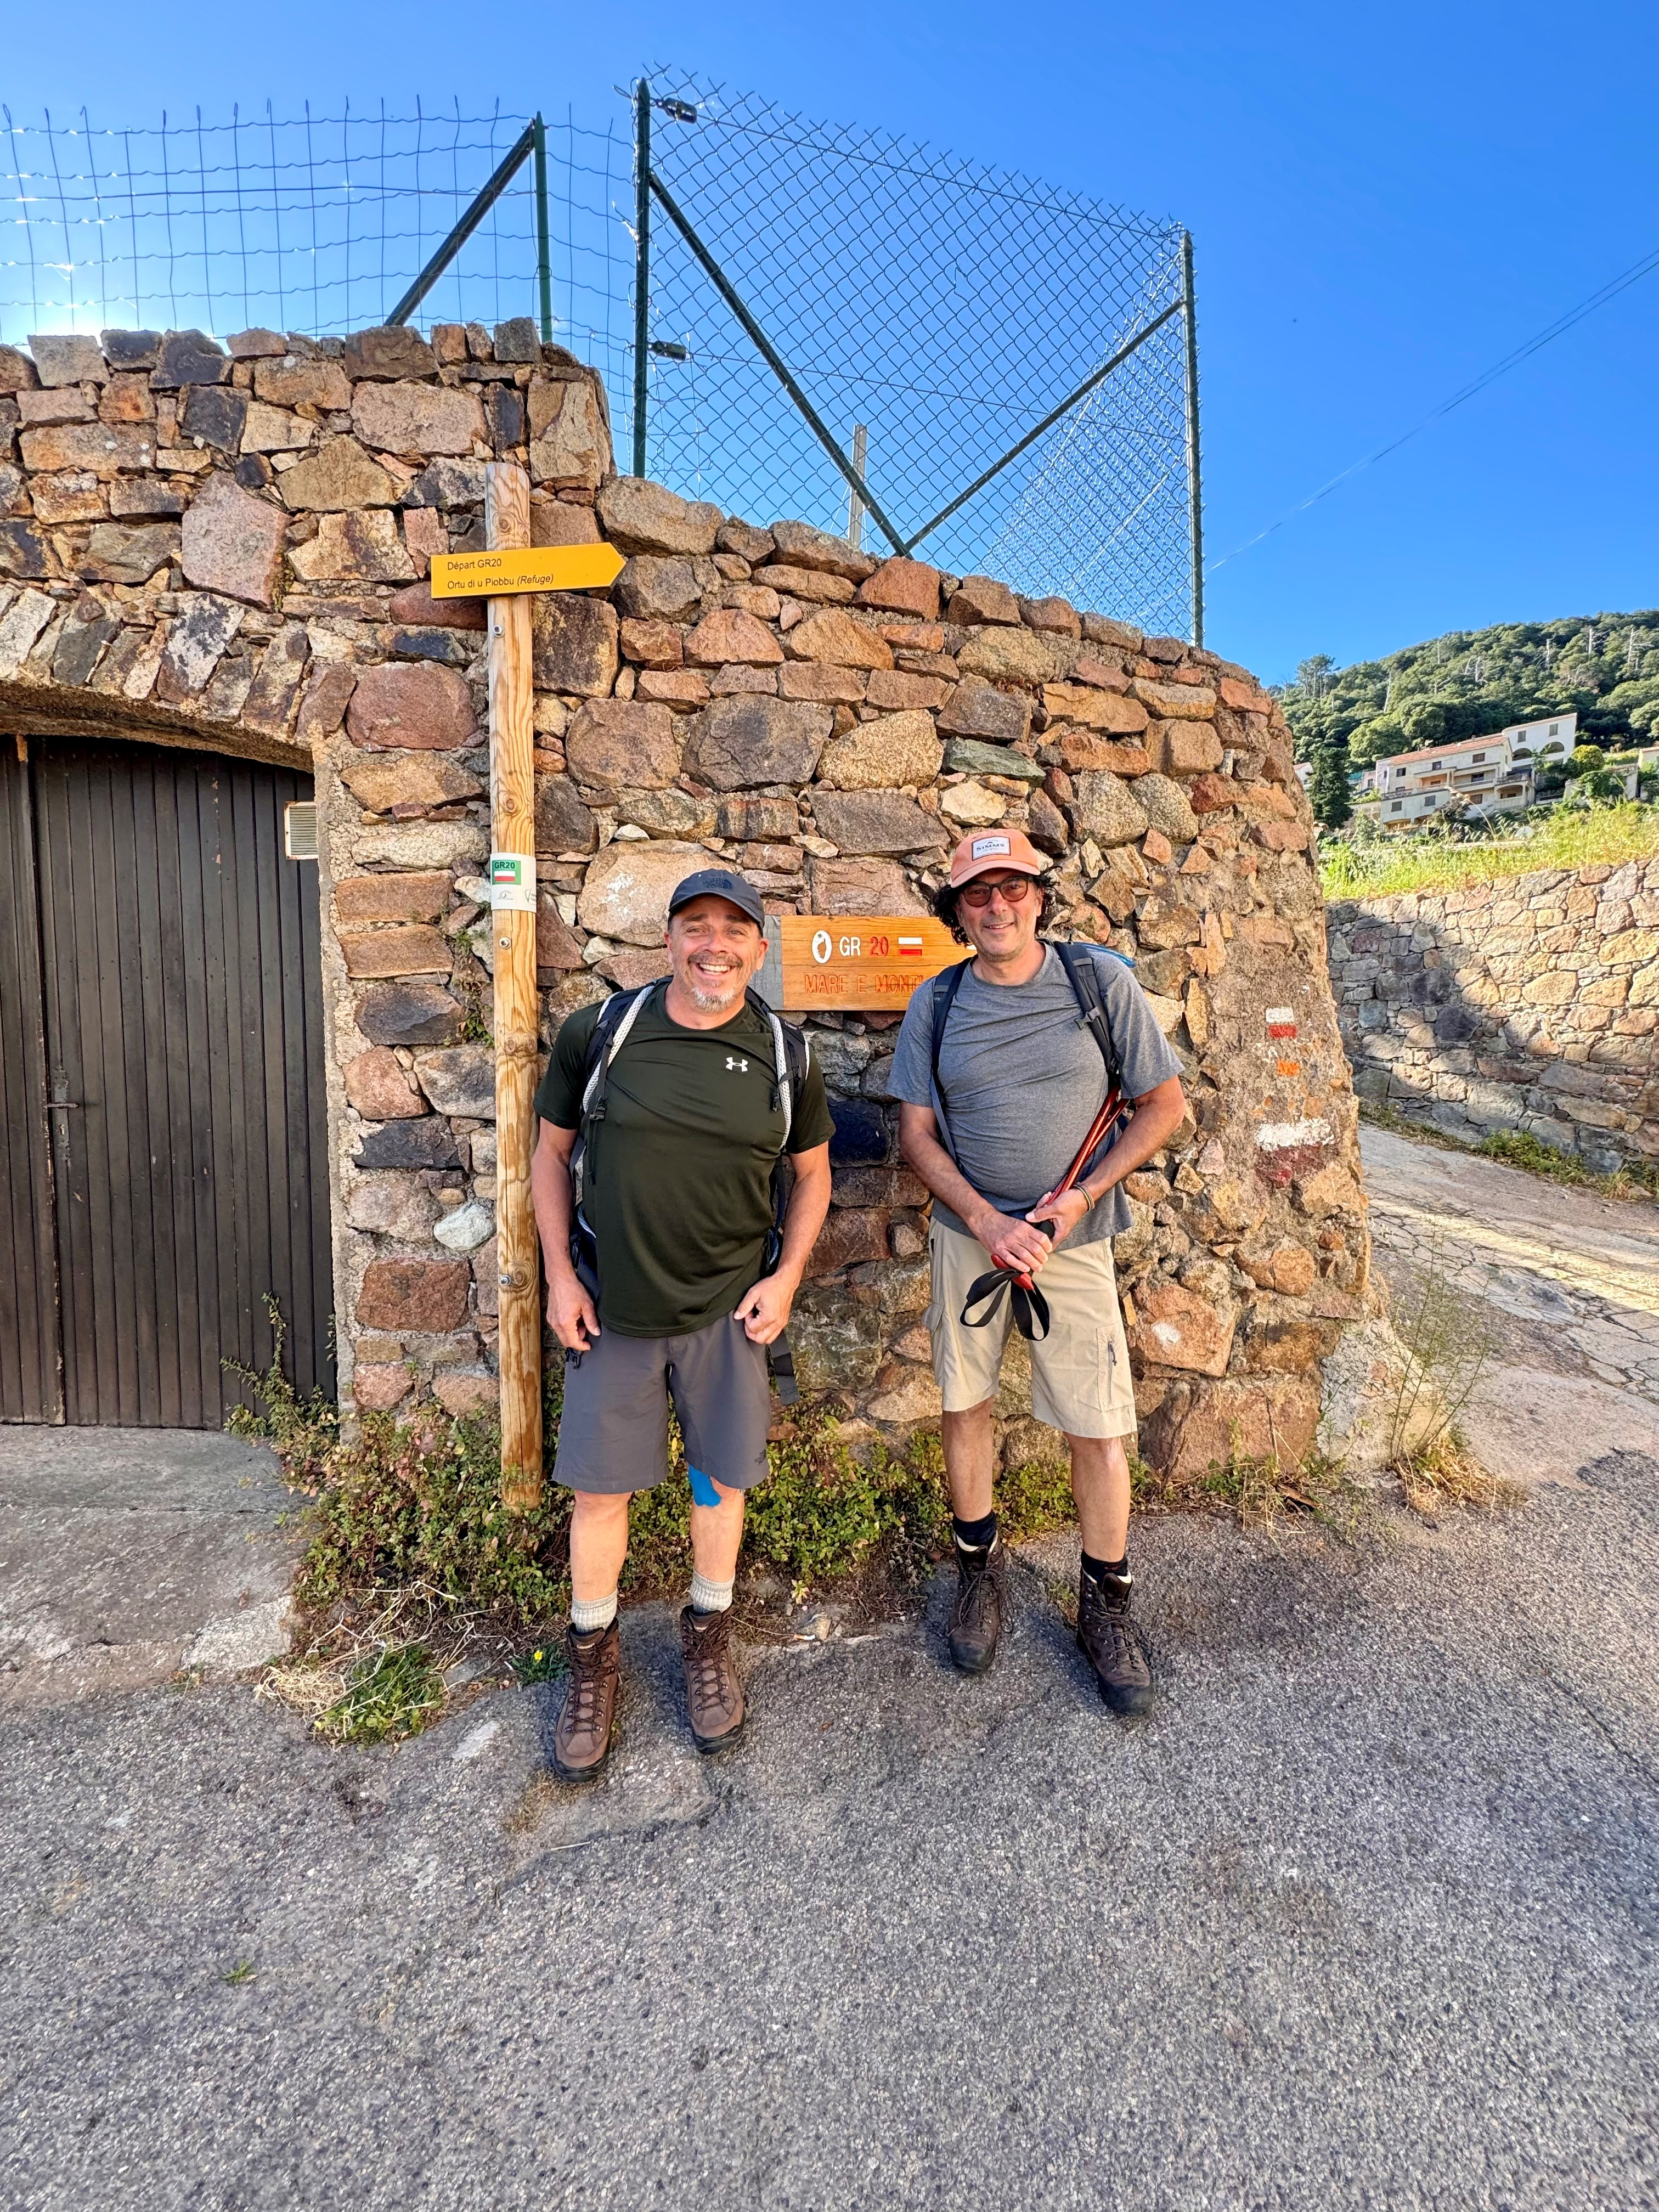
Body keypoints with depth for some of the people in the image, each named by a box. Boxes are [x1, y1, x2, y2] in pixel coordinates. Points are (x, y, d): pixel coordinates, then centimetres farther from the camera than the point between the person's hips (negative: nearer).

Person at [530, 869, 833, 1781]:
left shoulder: (784, 1056, -3)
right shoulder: (599, 1032, -6)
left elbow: (812, 1173, 8)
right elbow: (551, 1153, 3)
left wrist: (787, 1277, -3)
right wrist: (559, 1277, -2)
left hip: (729, 1311, 1)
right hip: (610, 1308, 0)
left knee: (722, 1477, 14)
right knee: (599, 1487, 11)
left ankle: (708, 1637, 40)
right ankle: (594, 1656, 37)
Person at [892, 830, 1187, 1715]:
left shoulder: (1101, 980, -5)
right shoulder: (936, 1003, -1)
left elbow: (1163, 1103, -1)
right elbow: (917, 1133, 1)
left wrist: (1082, 1196, -11)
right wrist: (986, 1219, -13)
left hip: (1073, 1238, -1)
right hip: (969, 1231, 2)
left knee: (1100, 1427, 2)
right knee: (965, 1404, 12)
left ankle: (1106, 1603, 26)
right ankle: (978, 1569, 35)